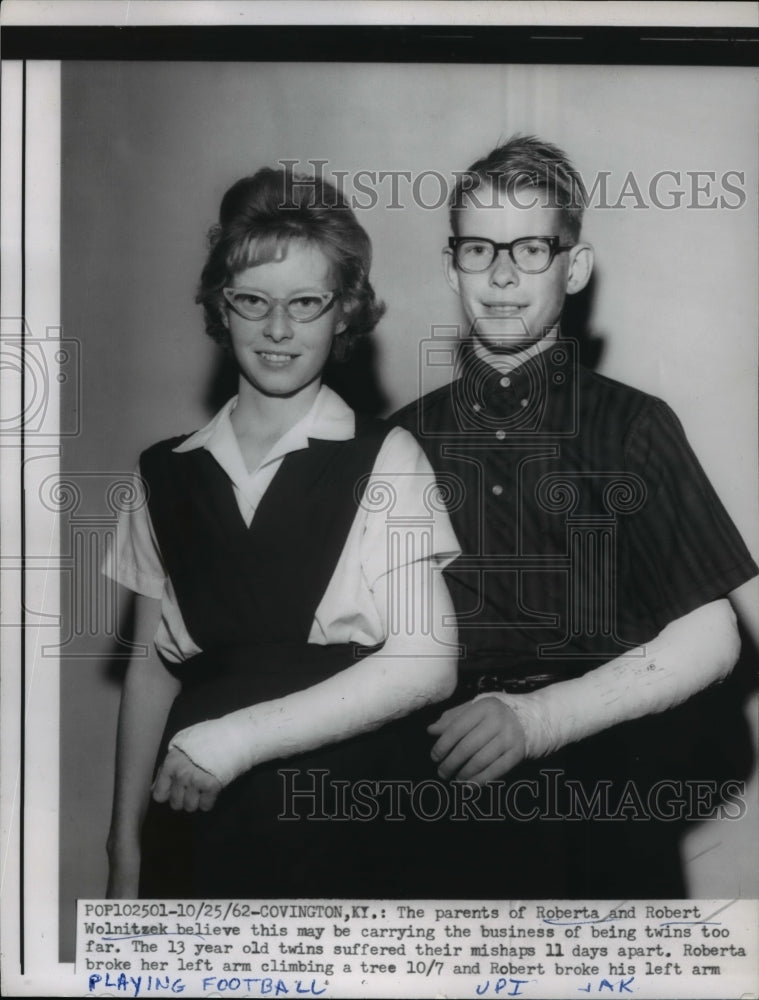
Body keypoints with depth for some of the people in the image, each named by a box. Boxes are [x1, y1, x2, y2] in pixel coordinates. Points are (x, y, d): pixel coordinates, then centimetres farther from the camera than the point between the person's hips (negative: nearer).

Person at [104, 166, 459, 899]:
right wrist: (126, 847, 4)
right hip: (194, 822, 3)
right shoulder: (167, 474, 5)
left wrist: (241, 734, -16)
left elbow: (426, 662, -13)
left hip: (342, 825, -2)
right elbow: (152, 667, 7)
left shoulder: (385, 461, -6)